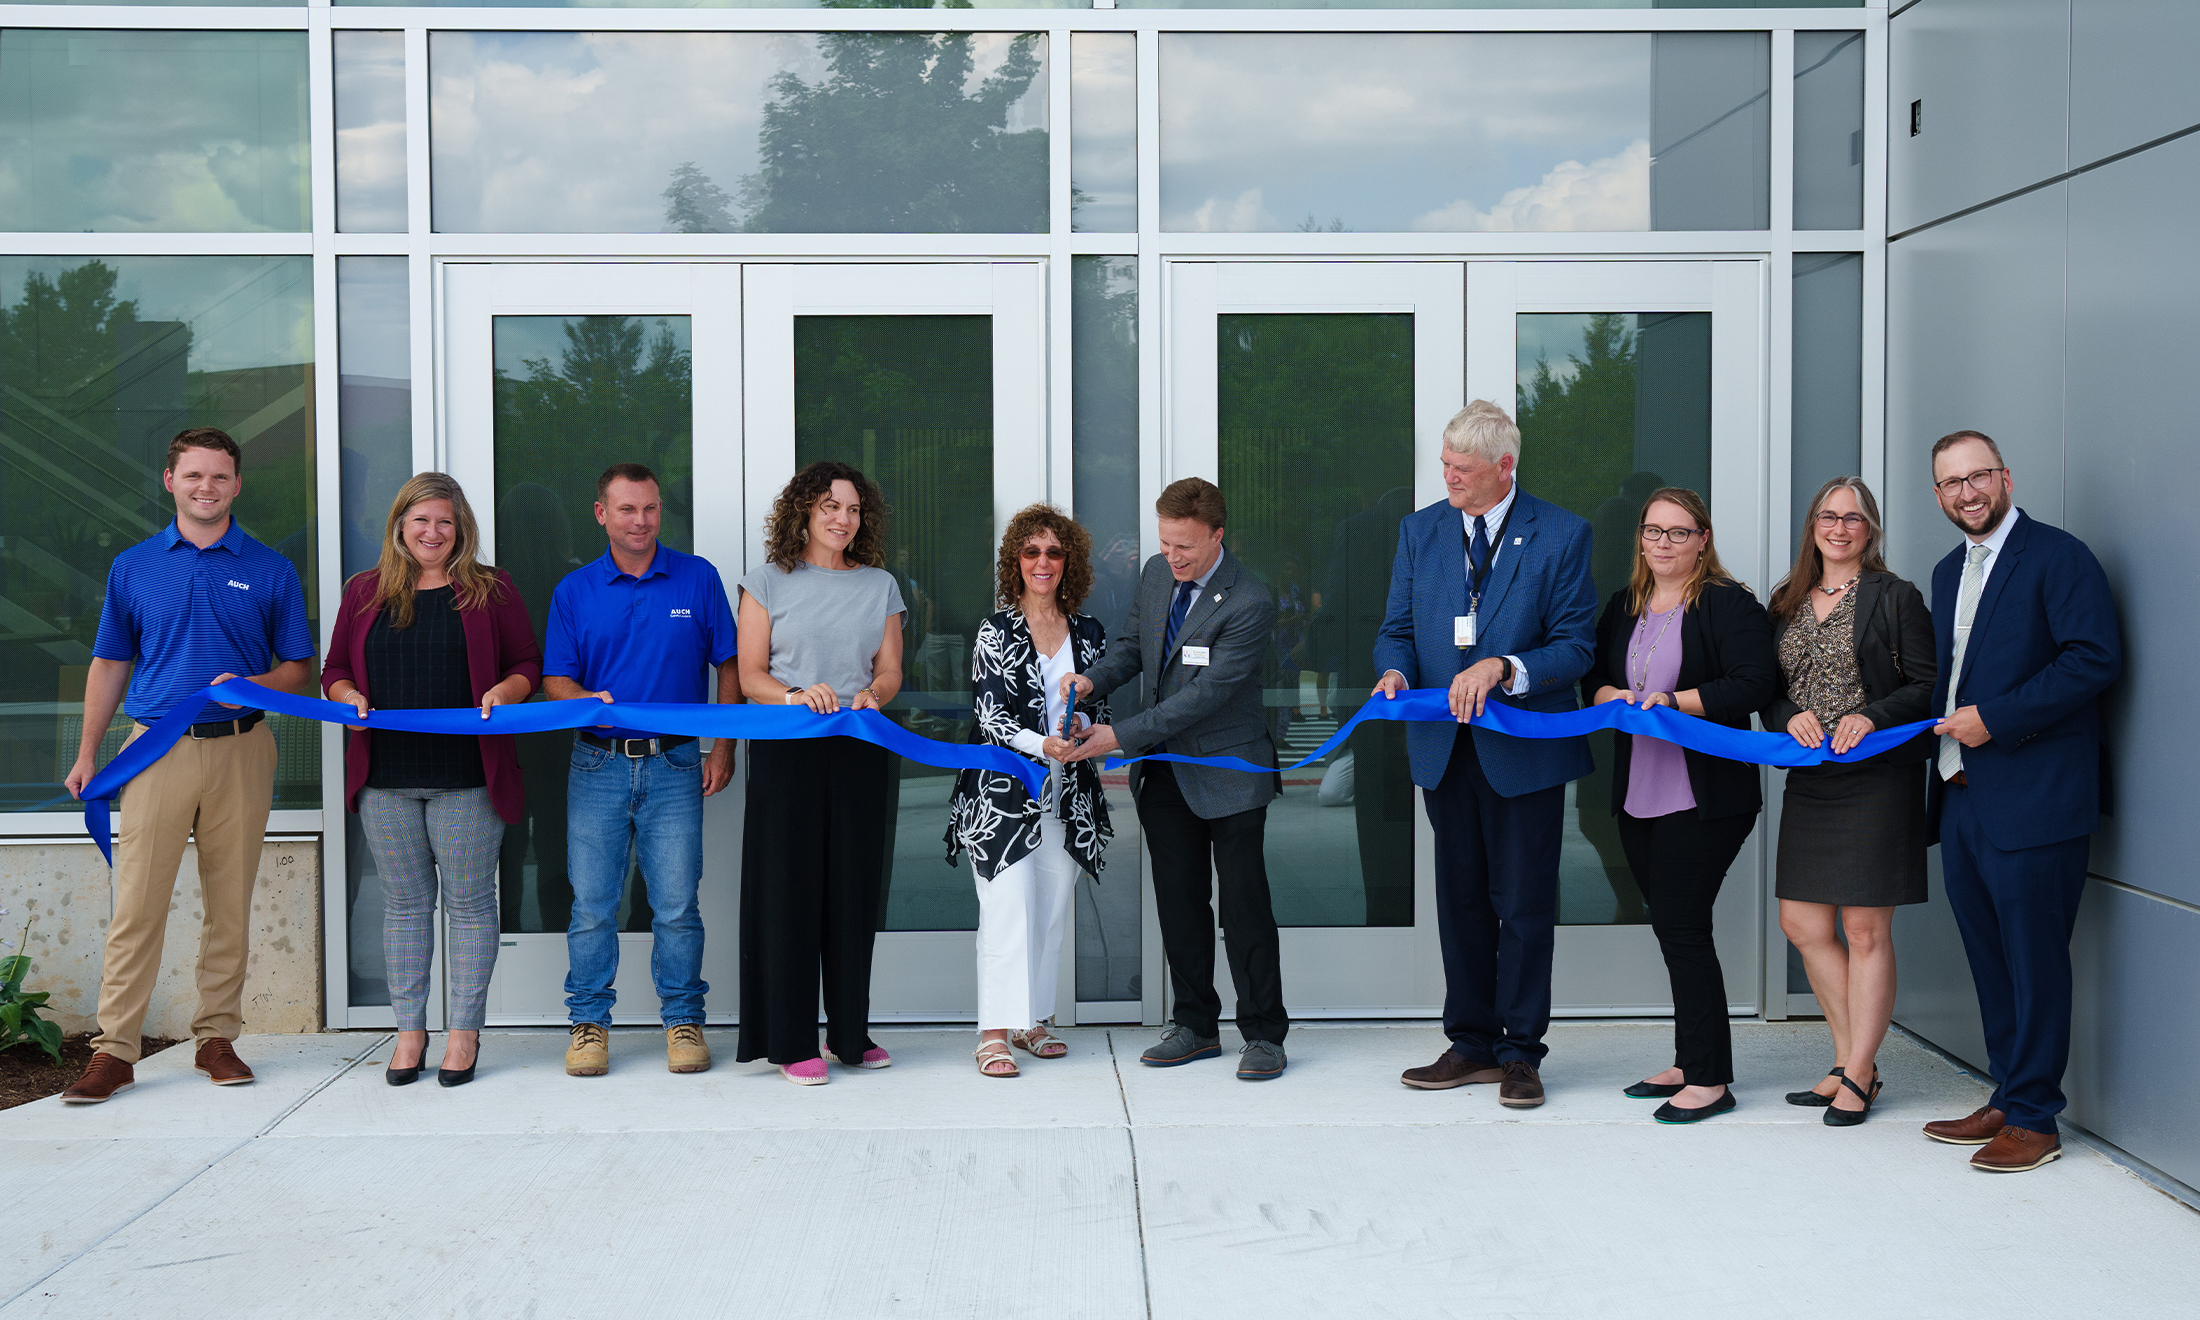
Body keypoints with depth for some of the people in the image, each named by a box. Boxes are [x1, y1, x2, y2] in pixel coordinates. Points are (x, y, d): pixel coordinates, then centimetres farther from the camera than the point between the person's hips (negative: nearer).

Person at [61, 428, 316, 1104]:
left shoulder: (270, 571, 7)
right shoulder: (133, 567, 10)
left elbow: (298, 668, 9)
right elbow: (110, 665, 14)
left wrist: (253, 684, -12)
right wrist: (87, 755, 10)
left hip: (241, 750, 0)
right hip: (158, 749, 0)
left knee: (230, 902, 4)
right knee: (137, 901, -5)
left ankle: (217, 1038, 14)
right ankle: (115, 1050, -1)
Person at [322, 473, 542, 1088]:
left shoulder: (490, 591, 5)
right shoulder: (364, 592, 12)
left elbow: (529, 664, 8)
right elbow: (335, 669, 17)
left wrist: (504, 692, -12)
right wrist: (349, 698, -4)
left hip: (466, 777, -2)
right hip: (386, 777, 2)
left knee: (468, 903, 2)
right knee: (404, 903, 8)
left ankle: (464, 1031, 10)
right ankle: (409, 1030, 16)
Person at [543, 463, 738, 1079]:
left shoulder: (698, 578, 4)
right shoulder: (574, 590, 7)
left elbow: (729, 666, 8)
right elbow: (554, 681, 6)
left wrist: (724, 748, 2)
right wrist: (590, 700, -16)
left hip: (675, 767, -1)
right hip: (598, 767, 1)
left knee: (677, 904, 0)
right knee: (591, 903, 3)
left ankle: (684, 1019, 12)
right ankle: (589, 1021, 14)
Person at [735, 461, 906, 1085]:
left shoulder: (879, 585, 13)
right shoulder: (769, 583, 5)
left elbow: (890, 671, 10)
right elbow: (750, 675, 0)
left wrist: (872, 694, -13)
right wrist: (797, 695, -19)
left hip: (860, 752, 3)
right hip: (786, 752, -3)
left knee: (854, 887, 5)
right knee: (789, 886, -3)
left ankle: (849, 1031, 15)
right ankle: (793, 1041, 4)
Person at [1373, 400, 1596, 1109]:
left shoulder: (1562, 534, -5)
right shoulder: (1420, 530, 7)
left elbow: (1575, 645, -8)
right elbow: (1398, 629, 10)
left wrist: (1503, 669, -23)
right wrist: (1396, 671, -12)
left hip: (1526, 749, -4)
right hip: (1445, 747, 4)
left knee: (1524, 903, 2)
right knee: (1460, 900, 11)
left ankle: (1521, 1053, 14)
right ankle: (1471, 1044, 22)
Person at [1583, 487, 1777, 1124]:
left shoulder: (1730, 605, -7)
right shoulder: (1624, 606, 14)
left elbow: (1755, 684, -15)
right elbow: (1593, 674, 18)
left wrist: (1675, 701, -21)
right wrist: (1612, 696, -4)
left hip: (1706, 797, -7)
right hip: (1637, 796, 7)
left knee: (1682, 927, -8)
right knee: (1671, 928, 12)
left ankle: (1709, 1079, 1)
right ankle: (1691, 1063, 23)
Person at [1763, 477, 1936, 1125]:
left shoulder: (1895, 597, 0)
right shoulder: (1787, 604, 14)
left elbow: (1928, 685, -3)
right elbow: (1766, 690, 14)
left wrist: (1873, 717, -18)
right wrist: (1790, 717, -6)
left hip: (1879, 776, -5)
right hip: (1809, 780, 6)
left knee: (1864, 930, -2)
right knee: (1803, 924, 6)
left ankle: (1856, 1076, 7)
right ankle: (1852, 1059, 21)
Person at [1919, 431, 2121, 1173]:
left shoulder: (2058, 556, -7)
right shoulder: (1949, 571, 19)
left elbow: (2096, 658, -16)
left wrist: (1995, 718, -18)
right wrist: (1944, 723, 5)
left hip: (2032, 801, -8)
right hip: (1962, 798, 8)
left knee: (2034, 963, -2)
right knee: (1990, 959, 13)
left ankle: (2034, 1119, 7)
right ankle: (2006, 1101, 23)